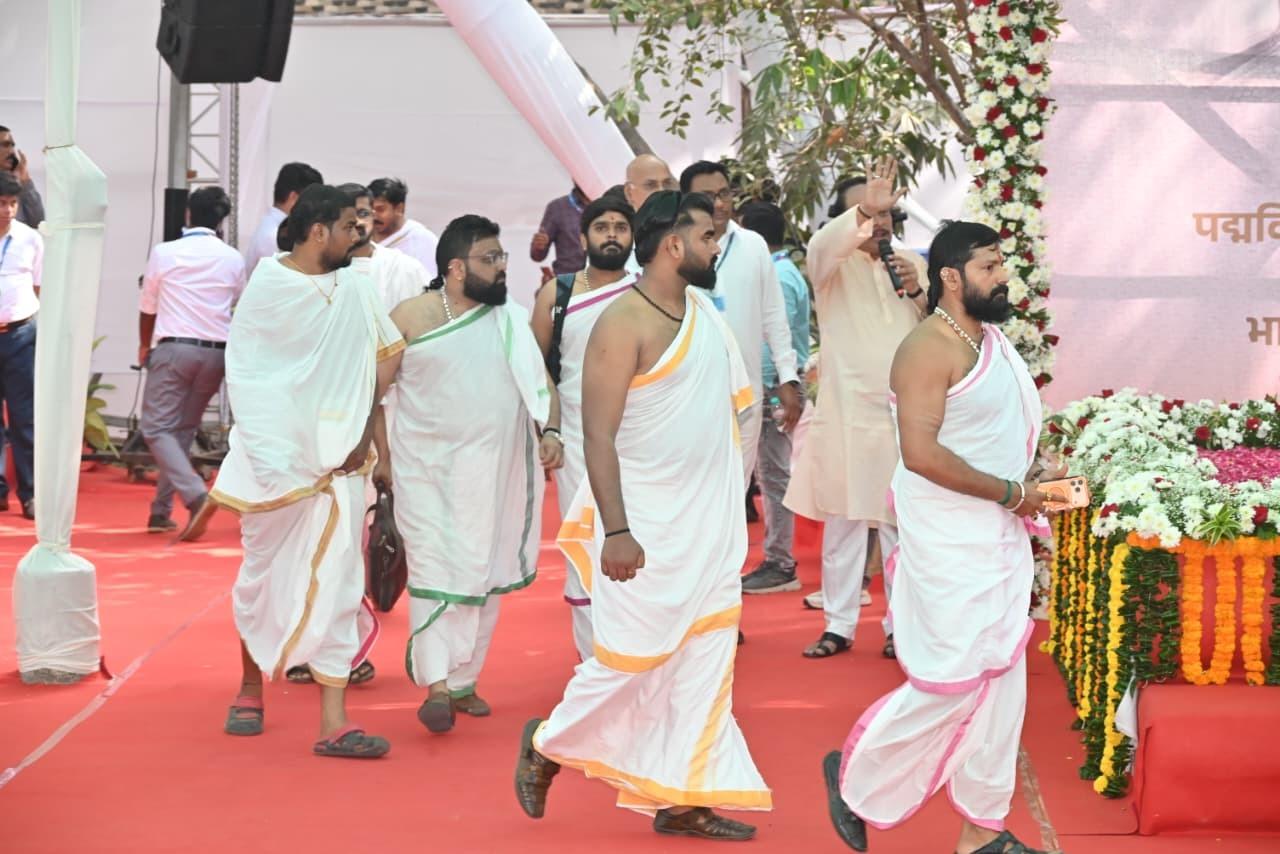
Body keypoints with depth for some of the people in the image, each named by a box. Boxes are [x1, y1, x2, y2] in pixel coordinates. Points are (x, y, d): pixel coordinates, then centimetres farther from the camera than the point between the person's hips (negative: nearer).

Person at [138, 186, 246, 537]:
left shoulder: (164, 253, -1)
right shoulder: (233, 259, 6)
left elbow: (147, 307, 11)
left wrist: (145, 345, 30)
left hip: (174, 347, -4)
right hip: (216, 350, 4)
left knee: (157, 428, -3)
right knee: (183, 430, 13)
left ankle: (196, 494, -24)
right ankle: (161, 511, 14)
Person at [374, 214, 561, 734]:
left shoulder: (513, 322, 8)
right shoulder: (411, 317, -3)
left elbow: (540, 382, 13)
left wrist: (550, 432, -3)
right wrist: (382, 454, -1)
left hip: (492, 471, 4)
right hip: (425, 469, -3)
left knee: (484, 573, 7)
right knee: (433, 569, -9)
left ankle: (464, 680, 17)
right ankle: (436, 685, -12)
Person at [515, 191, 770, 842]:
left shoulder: (702, 309, 9)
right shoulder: (624, 324, -16)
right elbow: (599, 435, -19)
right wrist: (616, 531, -24)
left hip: (710, 519, 8)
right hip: (647, 525, -8)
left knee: (706, 656, 6)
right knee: (632, 658, -1)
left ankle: (682, 799, 12)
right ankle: (548, 745, 23)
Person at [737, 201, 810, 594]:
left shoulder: (778, 278, -16)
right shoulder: (781, 271, 15)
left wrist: (762, 393, -22)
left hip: (774, 388, -10)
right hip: (777, 386, 10)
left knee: (774, 476, -6)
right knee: (772, 475, 13)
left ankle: (780, 566, -2)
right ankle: (776, 560, 18)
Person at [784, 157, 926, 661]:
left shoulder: (912, 266, 13)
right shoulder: (834, 264, 2)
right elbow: (822, 245, -24)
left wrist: (917, 291, -6)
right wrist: (863, 210, -39)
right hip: (845, 413, -2)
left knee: (901, 525, 3)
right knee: (842, 522, 2)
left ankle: (900, 624, 12)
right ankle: (839, 624, 10)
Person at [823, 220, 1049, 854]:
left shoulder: (991, 341, 12)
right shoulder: (930, 349, -16)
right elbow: (920, 452, -25)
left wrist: (1036, 474, 5)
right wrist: (1009, 492, -19)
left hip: (1000, 538, 9)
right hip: (950, 540, -9)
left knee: (1002, 678, 9)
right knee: (951, 679, -5)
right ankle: (856, 777, 17)